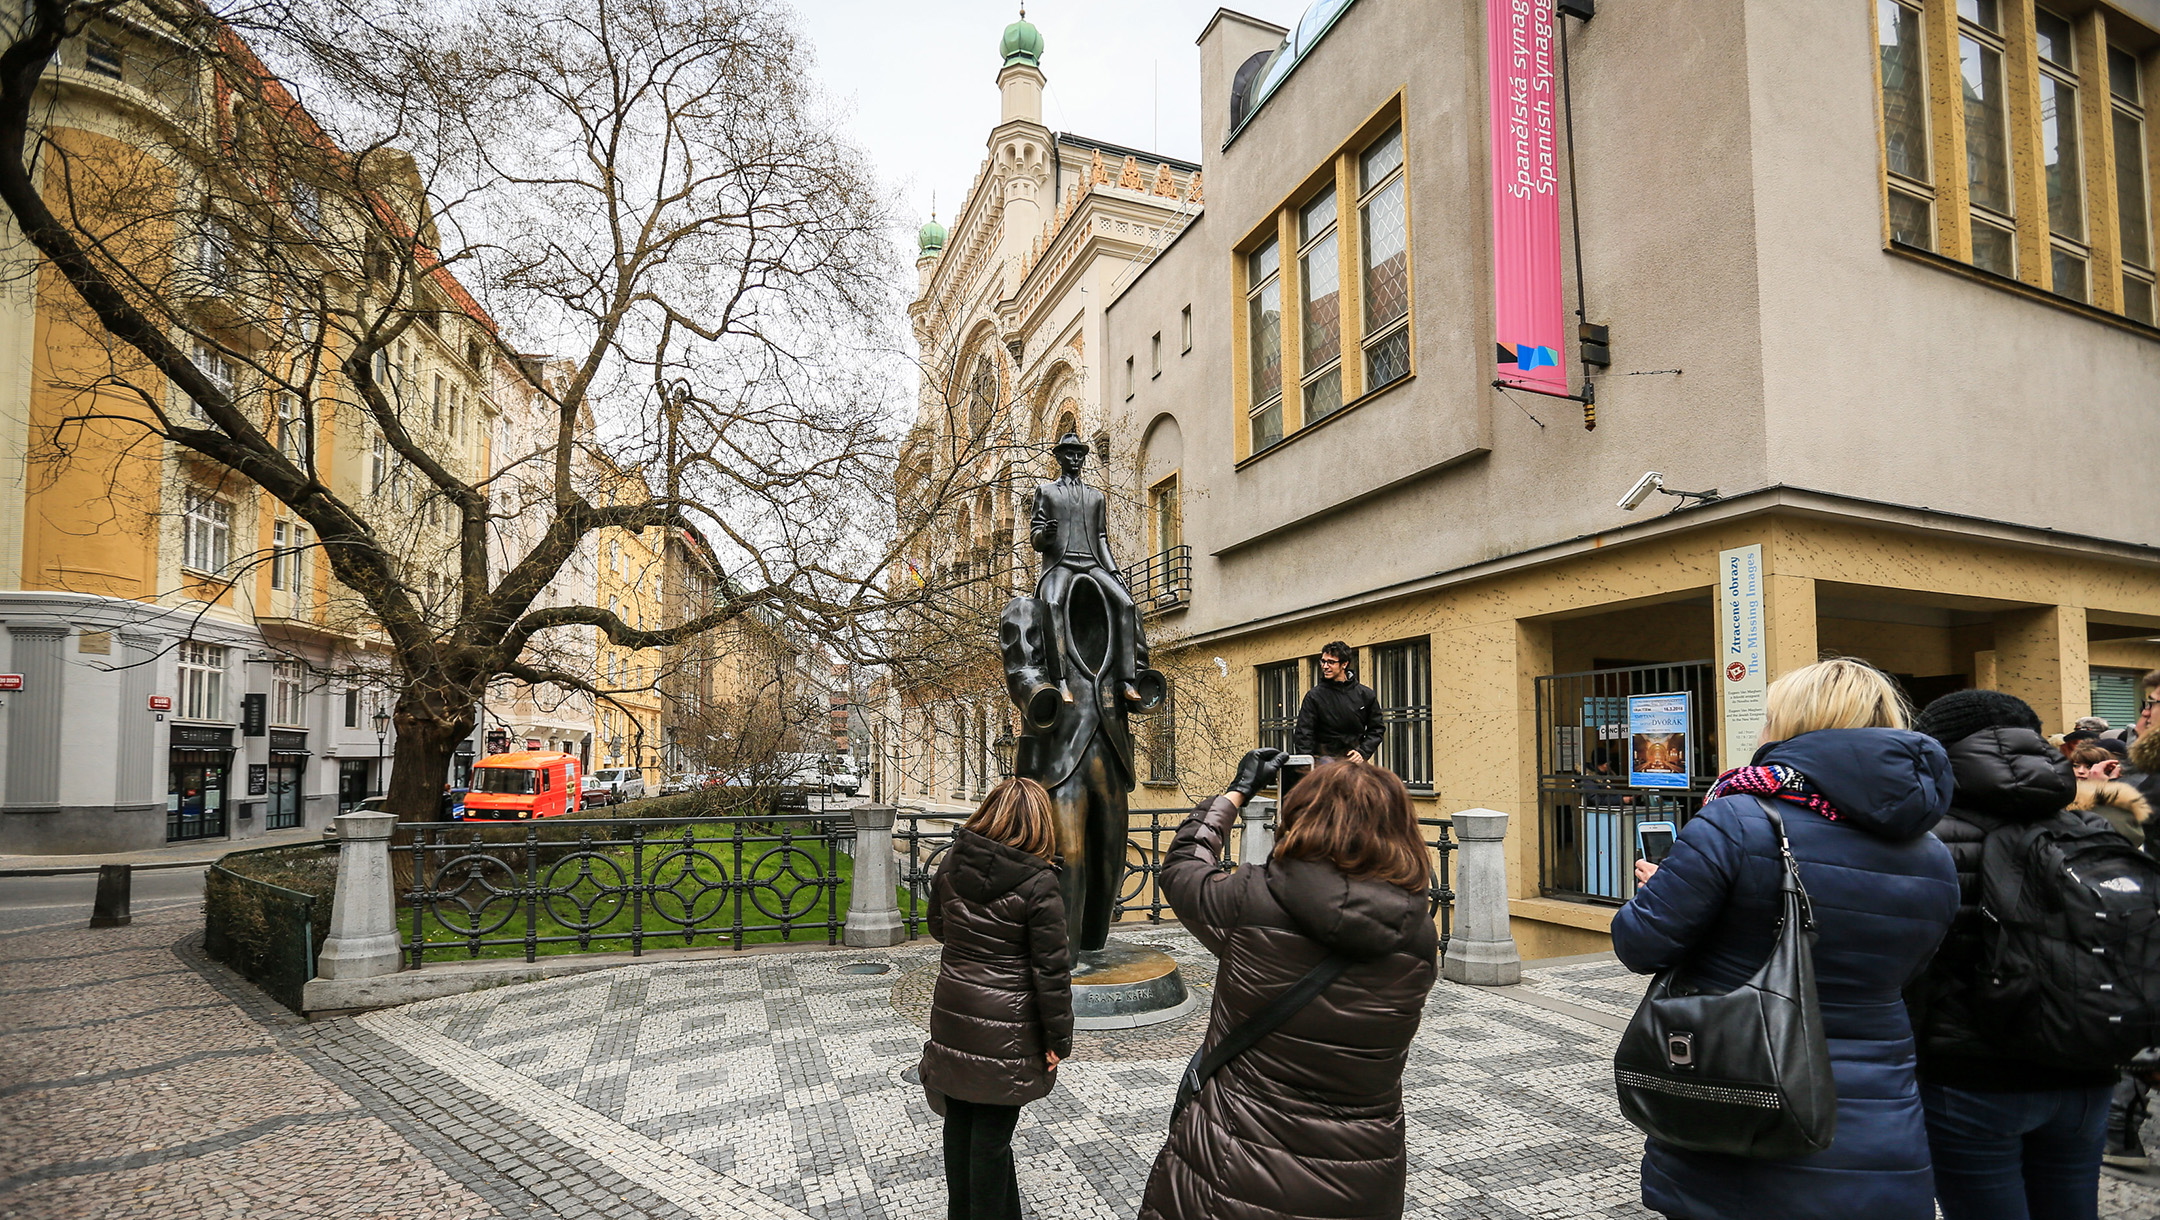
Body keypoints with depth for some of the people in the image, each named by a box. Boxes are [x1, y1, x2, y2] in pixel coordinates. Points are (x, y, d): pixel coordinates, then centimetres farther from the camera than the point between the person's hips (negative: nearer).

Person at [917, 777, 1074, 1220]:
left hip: (952, 1015, 6)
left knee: (959, 1121, 20)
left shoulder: (952, 863, -3)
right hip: (1005, 1027, -5)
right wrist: (1058, 1039, -5)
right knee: (992, 1130, 8)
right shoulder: (1038, 884, -18)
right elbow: (1051, 970, -14)